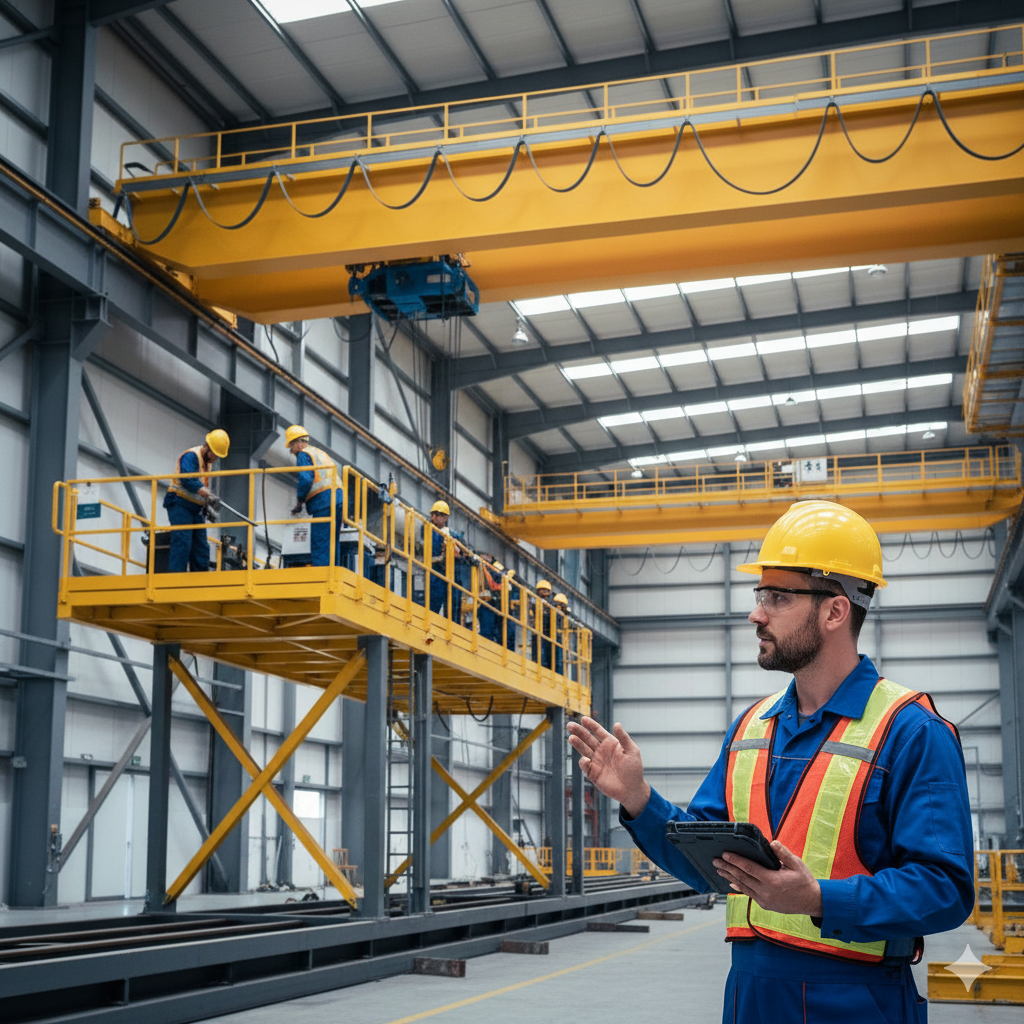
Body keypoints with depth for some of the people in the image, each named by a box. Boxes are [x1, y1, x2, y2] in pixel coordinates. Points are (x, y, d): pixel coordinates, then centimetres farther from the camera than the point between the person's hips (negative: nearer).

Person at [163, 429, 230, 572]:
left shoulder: (208, 461, 16)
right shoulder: (191, 456, -13)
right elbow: (188, 480, -28)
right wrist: (209, 494, -36)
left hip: (195, 509, 9)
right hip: (180, 505, -9)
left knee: (202, 547, 7)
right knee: (182, 543, -16)